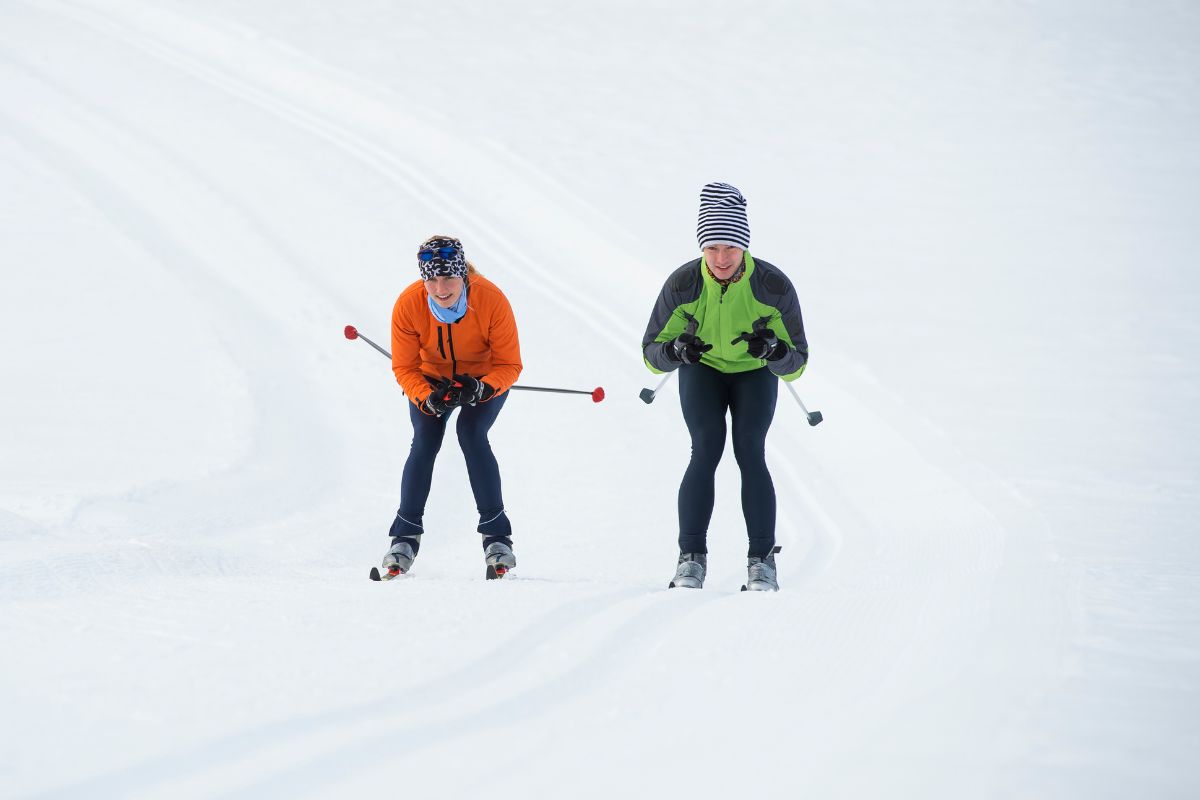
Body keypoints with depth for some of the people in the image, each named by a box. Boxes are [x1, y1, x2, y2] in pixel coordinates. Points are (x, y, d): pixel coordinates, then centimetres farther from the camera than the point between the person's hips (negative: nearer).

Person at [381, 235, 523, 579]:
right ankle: (405, 537, -8)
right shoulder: (408, 305, -27)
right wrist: (426, 398, -36)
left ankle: (497, 536, -18)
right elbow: (404, 367, -16)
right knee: (425, 440, -20)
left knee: (471, 433, -25)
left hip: (486, 378, -1)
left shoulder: (492, 301, -31)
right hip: (432, 379, 2)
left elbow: (510, 365, -22)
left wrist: (480, 389, -41)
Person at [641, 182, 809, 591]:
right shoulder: (682, 284, -27)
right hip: (702, 371, 0)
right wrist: (676, 350, -42)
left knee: (750, 452, -17)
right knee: (705, 450, -18)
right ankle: (691, 557, -14)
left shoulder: (774, 285, -29)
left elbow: (796, 363, -23)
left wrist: (772, 349, -45)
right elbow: (652, 353, -19)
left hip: (755, 373, 0)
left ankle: (762, 560, -13)